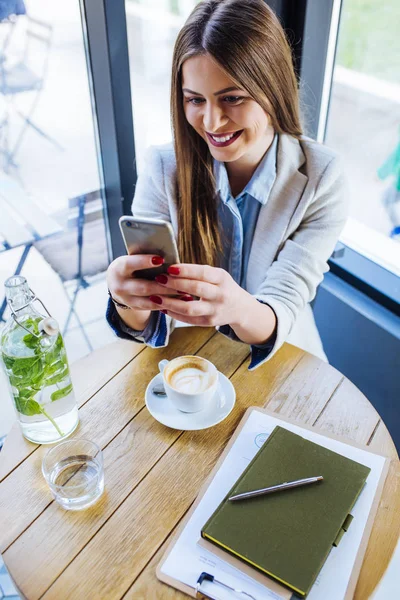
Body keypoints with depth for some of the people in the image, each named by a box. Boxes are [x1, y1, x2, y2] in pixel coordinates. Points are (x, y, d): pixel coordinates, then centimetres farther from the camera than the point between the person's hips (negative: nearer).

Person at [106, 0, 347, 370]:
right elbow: (146, 325, -15)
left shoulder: (319, 179, -15)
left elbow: (279, 314, -19)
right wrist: (128, 299, -38)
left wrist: (239, 309, -42)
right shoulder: (164, 169, -12)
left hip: (281, 358, -1)